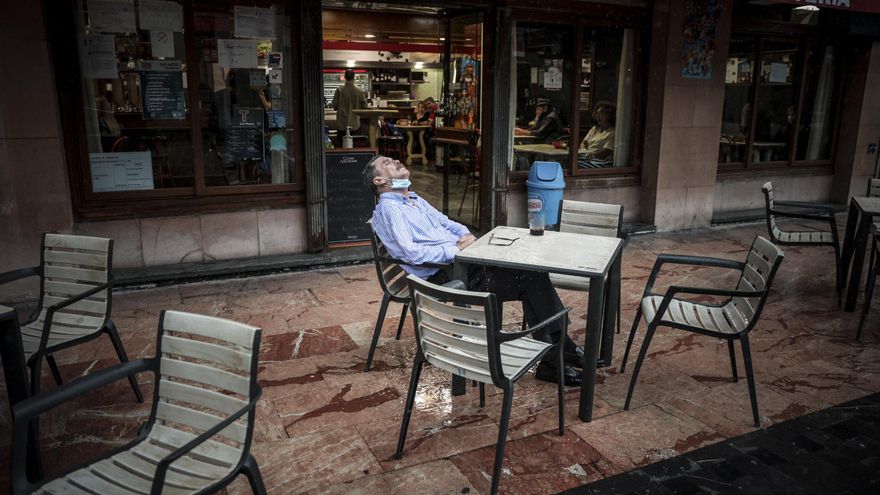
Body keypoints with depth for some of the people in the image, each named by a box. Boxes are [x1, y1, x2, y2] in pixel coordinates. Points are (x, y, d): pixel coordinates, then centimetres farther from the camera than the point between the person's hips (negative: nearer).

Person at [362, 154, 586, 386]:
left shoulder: (415, 199, 23)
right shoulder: (388, 208, -6)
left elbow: (445, 222, 26)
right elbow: (410, 252, -18)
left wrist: (466, 235, 4)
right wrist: (455, 250, -18)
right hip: (442, 275, -8)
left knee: (533, 273, -11)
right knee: (528, 282, -17)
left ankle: (562, 346, -6)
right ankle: (552, 362, -7)